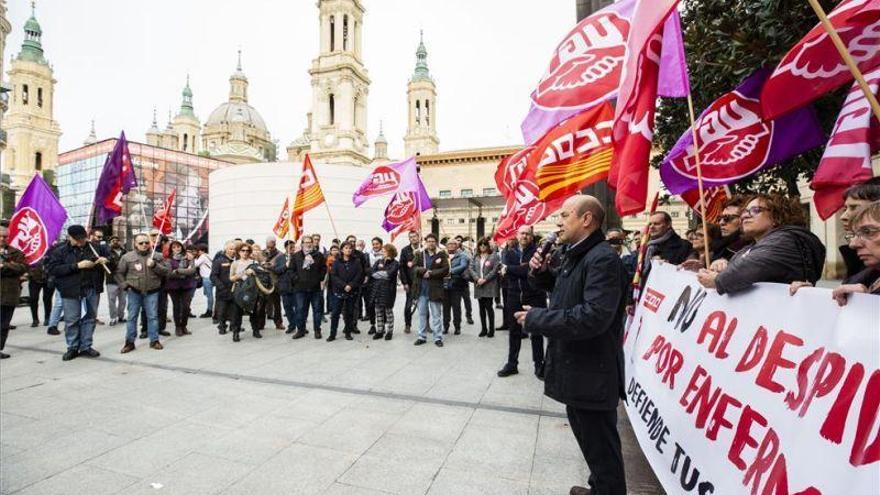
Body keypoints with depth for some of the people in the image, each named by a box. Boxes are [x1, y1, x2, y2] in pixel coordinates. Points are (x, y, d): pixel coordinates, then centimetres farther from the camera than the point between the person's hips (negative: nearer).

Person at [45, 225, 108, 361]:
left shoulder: (93, 249, 10)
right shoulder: (60, 251, 1)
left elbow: (108, 263, 21)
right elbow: (52, 269, -10)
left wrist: (103, 261, -3)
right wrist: (77, 266, -18)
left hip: (91, 290, 3)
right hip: (71, 292, -3)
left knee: (89, 319, 9)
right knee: (72, 321, 4)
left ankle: (86, 347, 19)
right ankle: (72, 348, 18)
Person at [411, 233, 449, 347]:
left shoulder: (441, 254, -1)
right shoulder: (419, 254, 7)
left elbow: (445, 270, -10)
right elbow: (414, 267, -3)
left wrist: (430, 274, -15)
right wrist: (424, 271, -19)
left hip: (435, 289, -3)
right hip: (421, 289, 3)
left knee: (436, 315, 4)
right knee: (422, 314, 11)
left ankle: (438, 338, 13)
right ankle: (422, 337, 22)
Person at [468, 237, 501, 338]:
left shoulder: (493, 256, -1)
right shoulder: (475, 257, 13)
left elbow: (496, 269, -9)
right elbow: (471, 269, 5)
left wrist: (485, 279, -14)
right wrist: (477, 279, -11)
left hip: (489, 286, -4)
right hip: (478, 286, 4)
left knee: (489, 307, -6)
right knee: (482, 308, 9)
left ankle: (491, 329, 6)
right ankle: (483, 329, 18)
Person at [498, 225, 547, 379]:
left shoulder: (536, 251, -4)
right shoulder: (510, 253, 9)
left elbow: (532, 270, -19)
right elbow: (505, 272, -7)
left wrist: (509, 268, -13)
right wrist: (522, 269, -17)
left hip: (534, 297, -3)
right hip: (514, 297, 4)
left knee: (536, 332, 7)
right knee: (514, 332, 13)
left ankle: (539, 365, 20)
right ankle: (512, 364, 25)